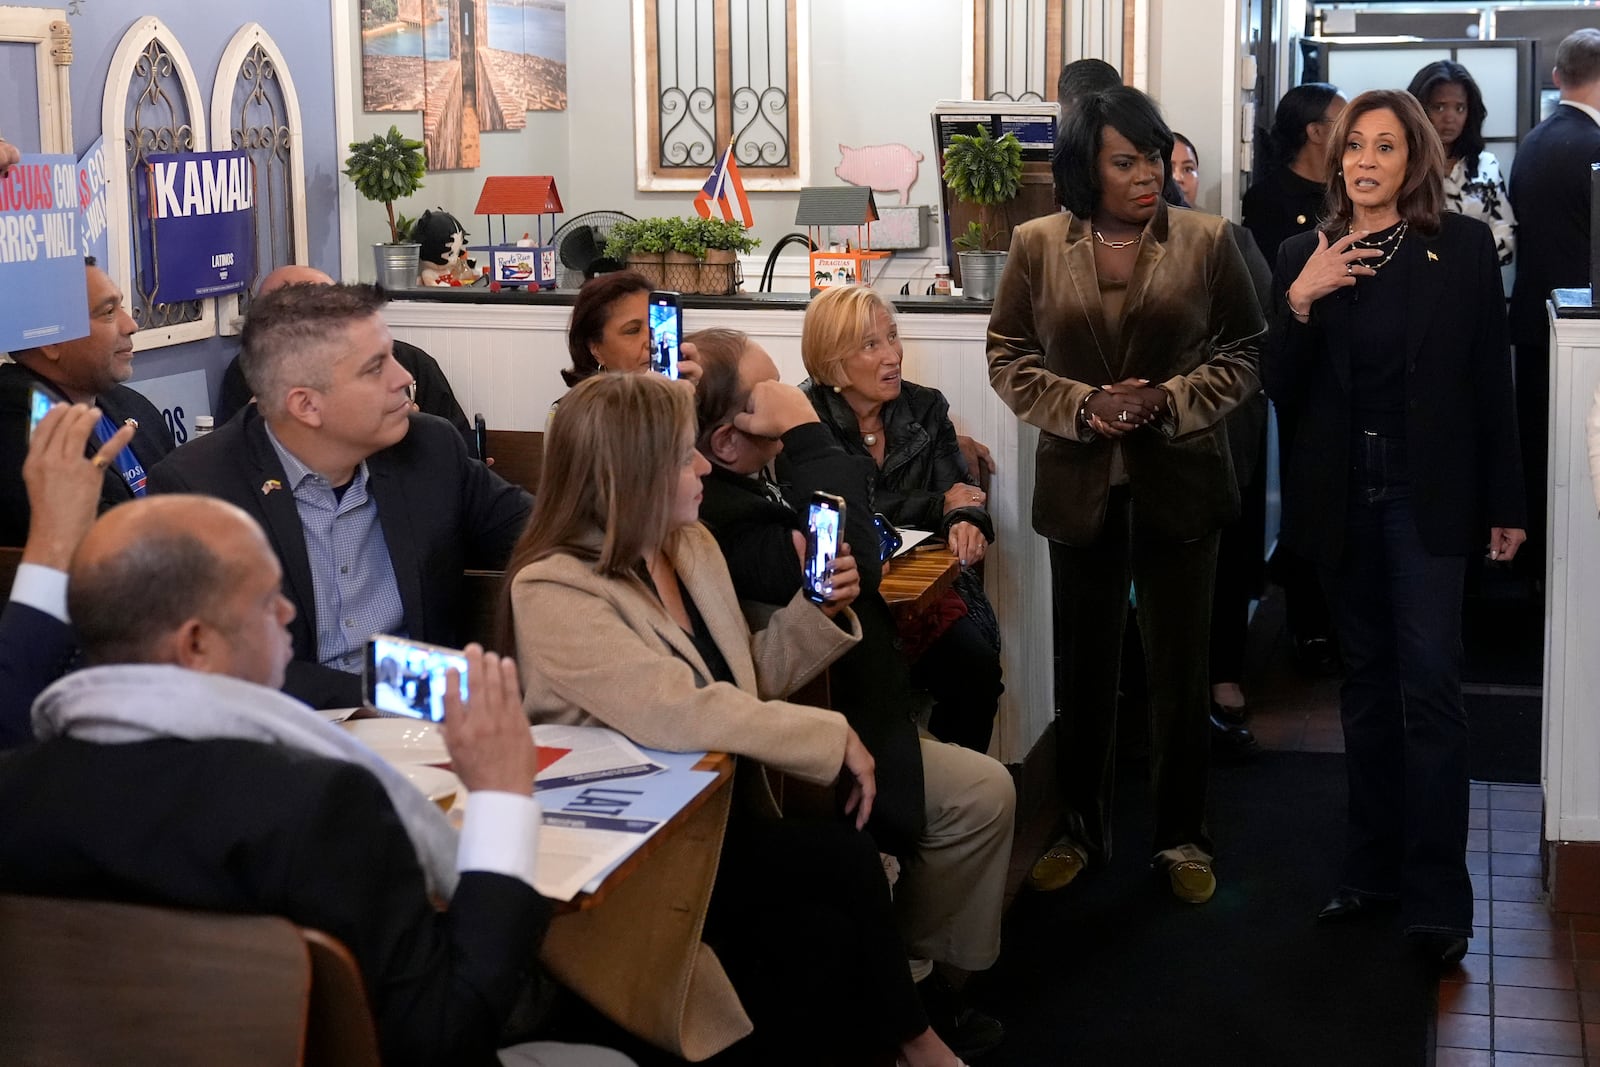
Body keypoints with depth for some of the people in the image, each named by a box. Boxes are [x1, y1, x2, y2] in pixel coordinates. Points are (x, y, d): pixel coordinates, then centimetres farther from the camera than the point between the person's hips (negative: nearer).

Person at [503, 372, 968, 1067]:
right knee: (844, 857, -20)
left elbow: (744, 686, 16)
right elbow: (678, 714, -30)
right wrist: (834, 738, -24)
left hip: (724, 813, 7)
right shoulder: (554, 593, -17)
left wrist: (817, 612, -1)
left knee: (818, 930, -22)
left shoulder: (690, 546, 8)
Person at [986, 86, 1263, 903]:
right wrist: (1083, 406, -13)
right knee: (1083, 665, 12)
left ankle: (1181, 837, 22)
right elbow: (1008, 356, 2)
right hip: (1080, 486, 1)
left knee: (1180, 665, 7)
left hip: (1180, 483, -1)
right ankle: (1081, 830, 27)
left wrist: (1169, 401, -15)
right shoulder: (1037, 247, 0)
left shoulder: (1206, 242, -2)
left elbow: (1243, 352, 0)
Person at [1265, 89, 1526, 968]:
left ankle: (1437, 897, -3)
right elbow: (1282, 392, 1)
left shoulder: (1463, 247, -3)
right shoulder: (1304, 257, 4)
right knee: (1366, 681, 13)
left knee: (1429, 685, -8)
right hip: (1340, 497, 3)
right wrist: (1300, 302, -15)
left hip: (1427, 495, -3)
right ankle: (1372, 870, 22)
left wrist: (1504, 505, -1)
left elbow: (1490, 379, -1)